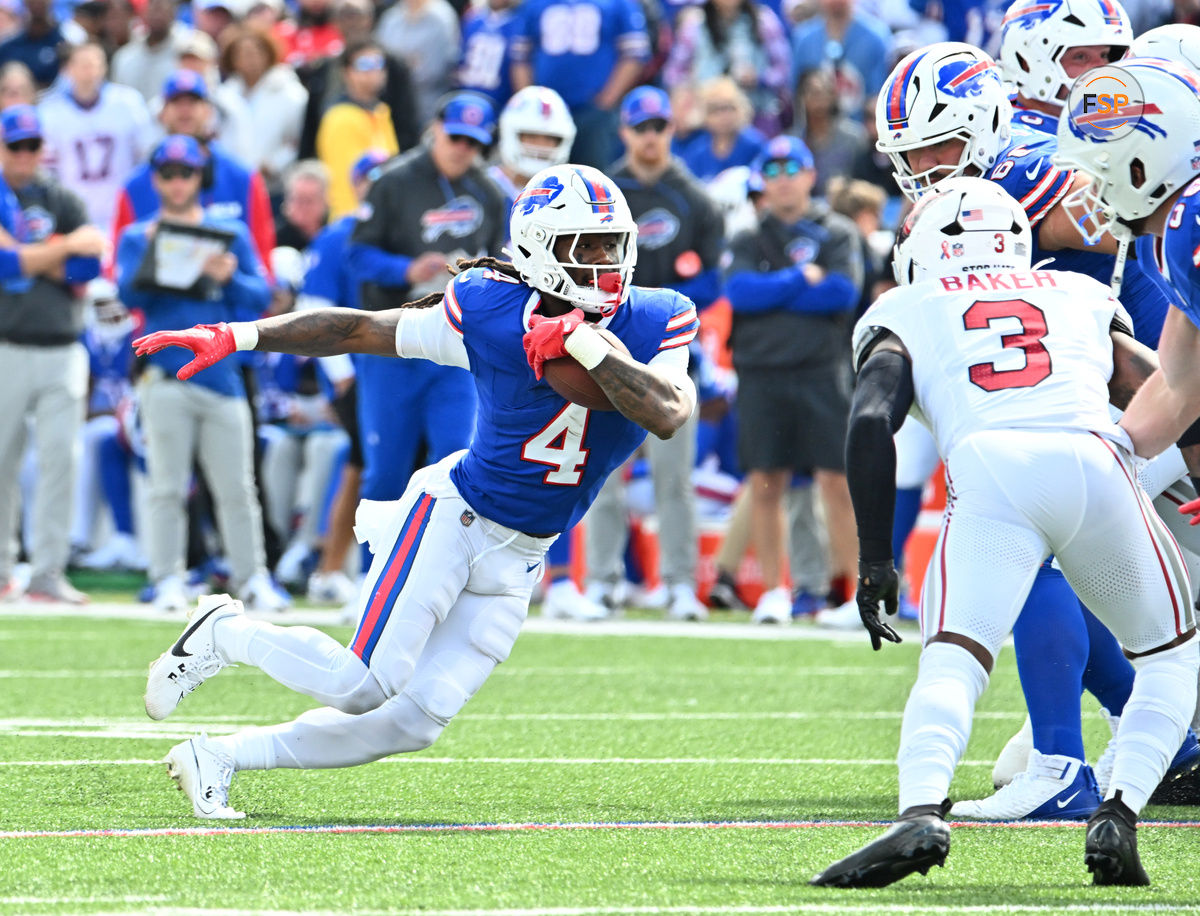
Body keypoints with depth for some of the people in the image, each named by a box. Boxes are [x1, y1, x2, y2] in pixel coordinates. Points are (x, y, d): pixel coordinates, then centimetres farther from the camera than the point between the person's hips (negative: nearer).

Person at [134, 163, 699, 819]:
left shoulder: (653, 323, -6)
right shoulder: (493, 314, -14)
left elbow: (668, 415, -23)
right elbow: (359, 329, -5)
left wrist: (586, 346, -29)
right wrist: (236, 337, -7)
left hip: (518, 560, 4)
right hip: (451, 517, -4)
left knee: (414, 723, 0)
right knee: (362, 687, -15)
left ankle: (220, 759, 15)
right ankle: (223, 634, 12)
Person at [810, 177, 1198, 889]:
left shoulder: (903, 313, 26)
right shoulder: (1083, 296, 34)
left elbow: (872, 422, 8)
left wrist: (875, 561, 8)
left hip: (988, 469, -2)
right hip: (1096, 461, 2)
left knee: (952, 664, -8)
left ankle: (923, 813, -36)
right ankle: (1120, 816, 0)